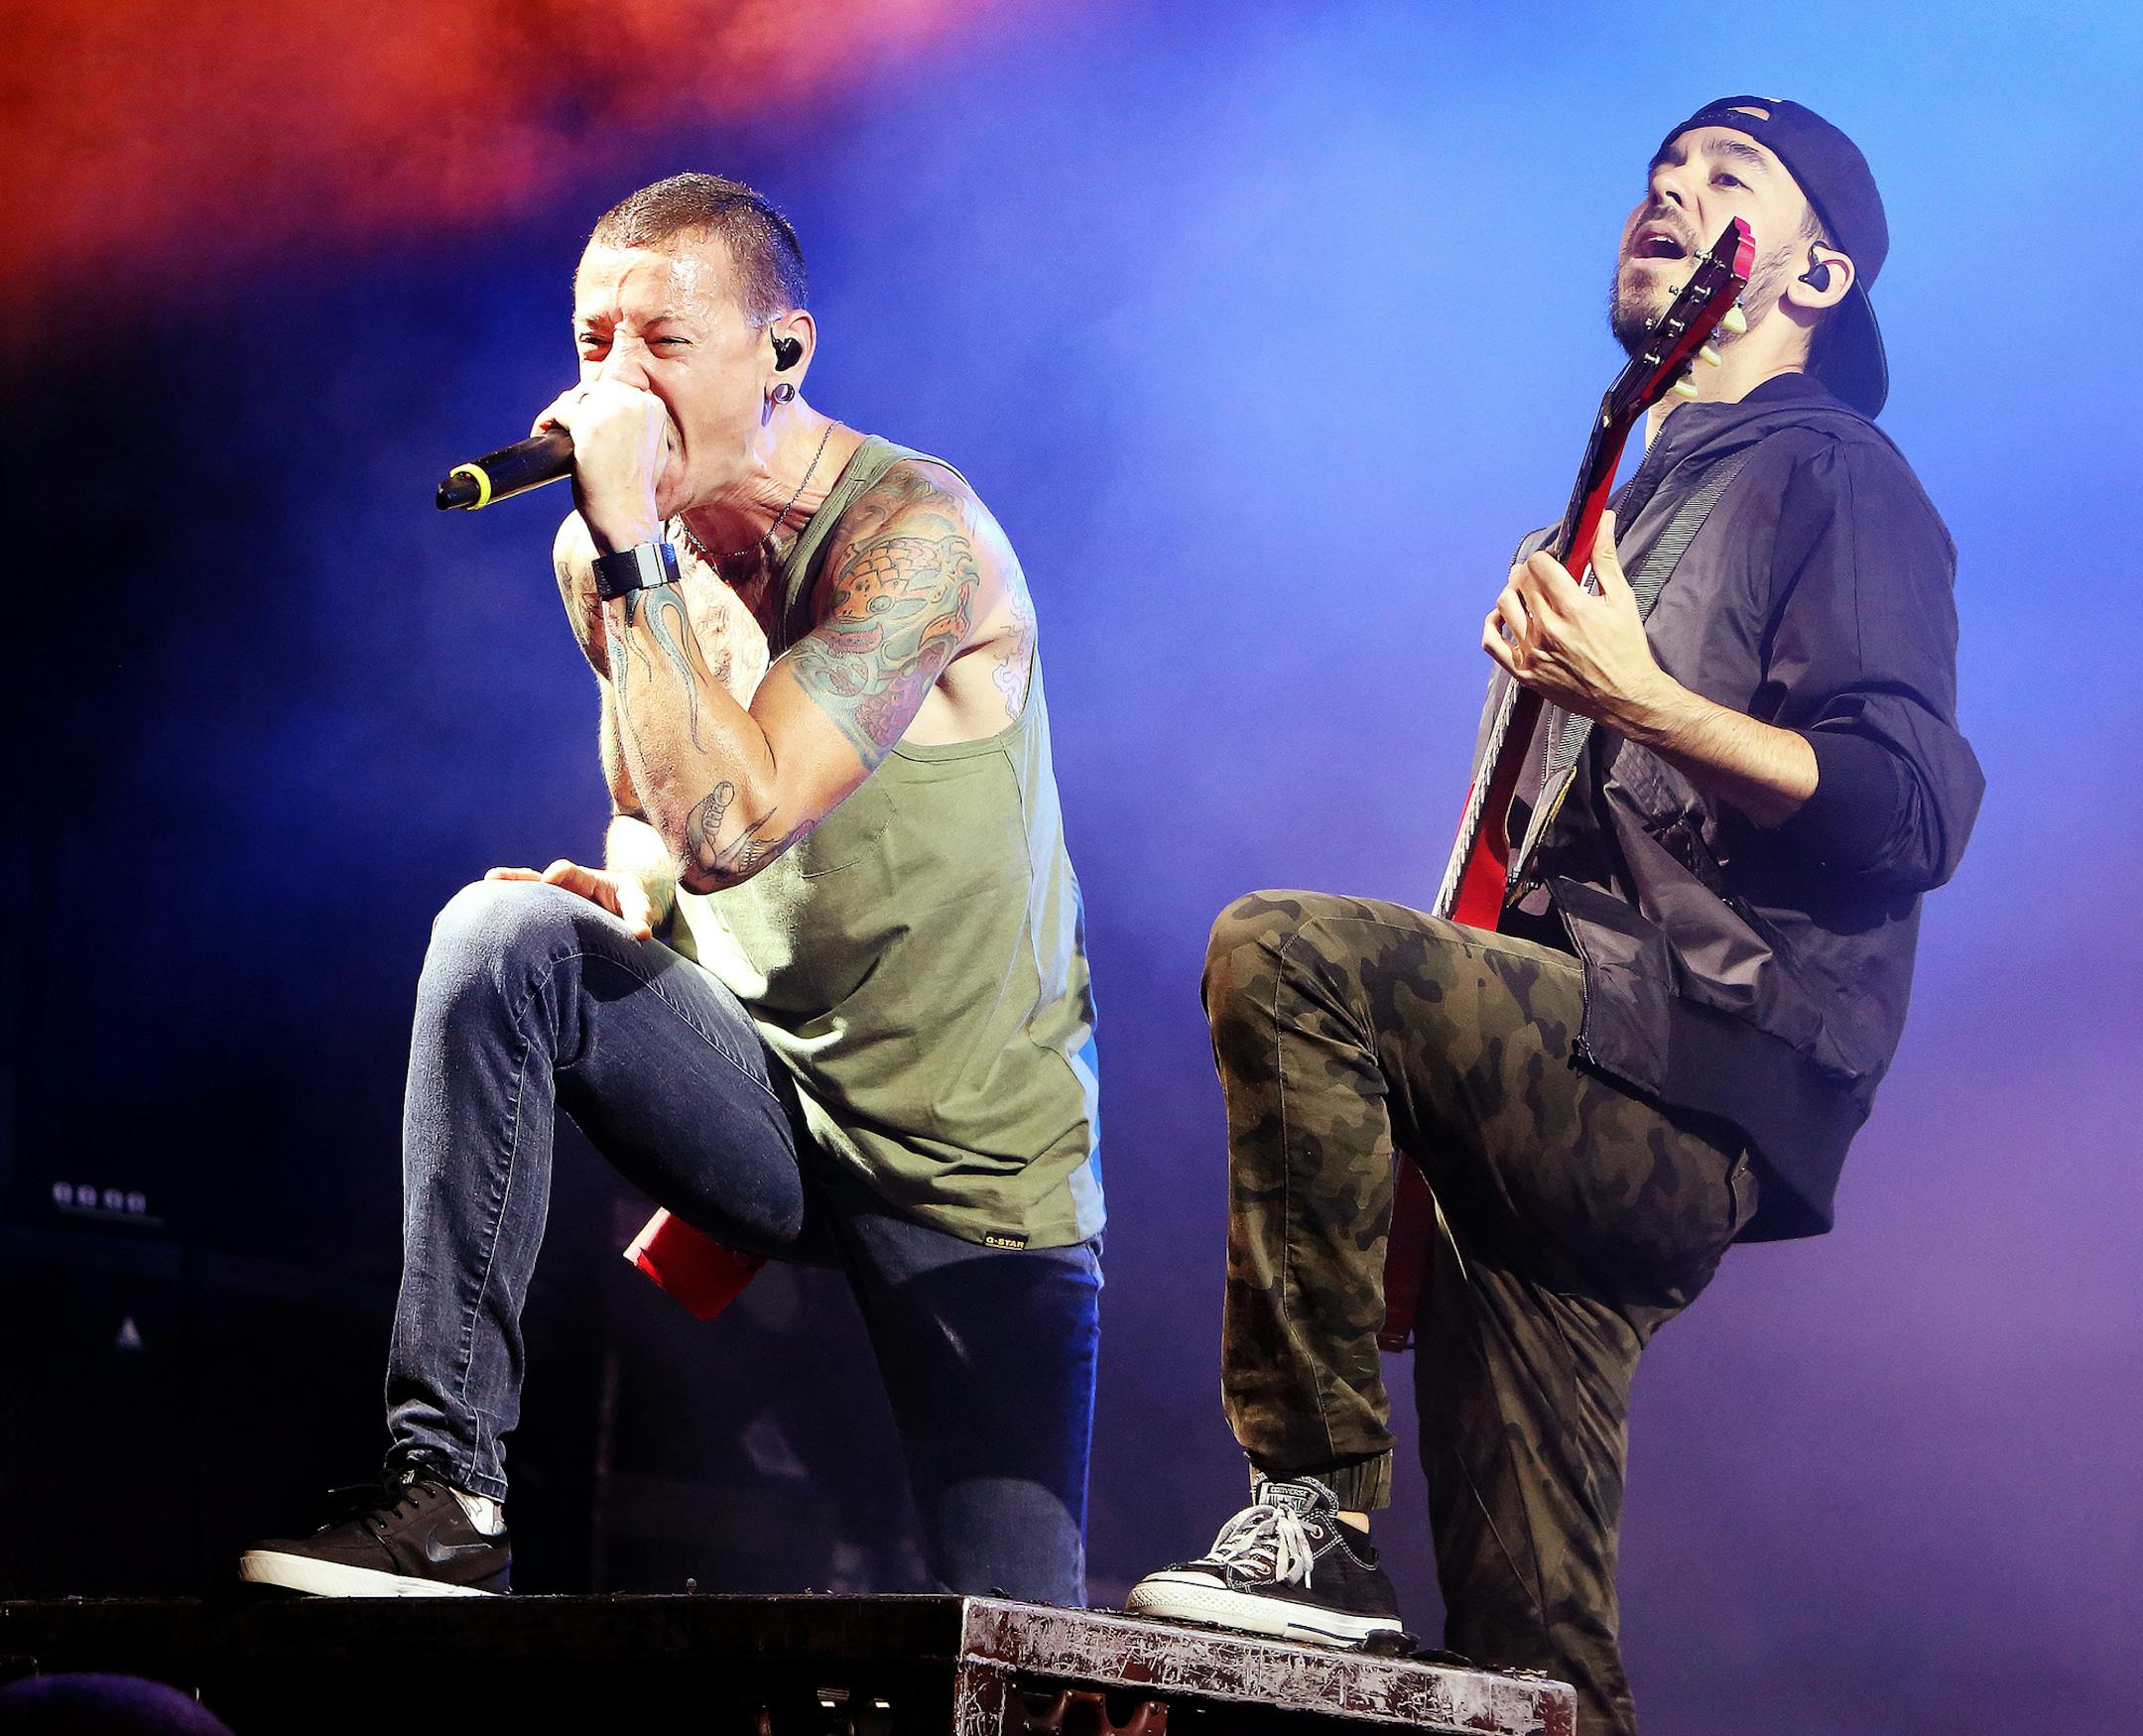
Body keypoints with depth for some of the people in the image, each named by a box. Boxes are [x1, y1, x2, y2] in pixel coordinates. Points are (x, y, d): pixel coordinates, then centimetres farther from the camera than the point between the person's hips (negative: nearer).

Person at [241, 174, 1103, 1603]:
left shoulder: (912, 534, -19)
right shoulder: (611, 551, 0)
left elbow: (733, 823, -31)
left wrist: (632, 547, -29)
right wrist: (632, 891, -7)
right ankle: (447, 1490, -24)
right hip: (762, 1104, 5)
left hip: (977, 1174, -4)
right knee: (506, 930, -26)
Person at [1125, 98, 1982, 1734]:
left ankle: (1320, 1508, -23)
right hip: (1596, 1106, 9)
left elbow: (1919, 809, -15)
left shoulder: (1833, 477, -1)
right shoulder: (1638, 505, 26)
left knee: (1282, 955, -28)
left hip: (1715, 1068, -9)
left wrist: (1636, 701, -24)